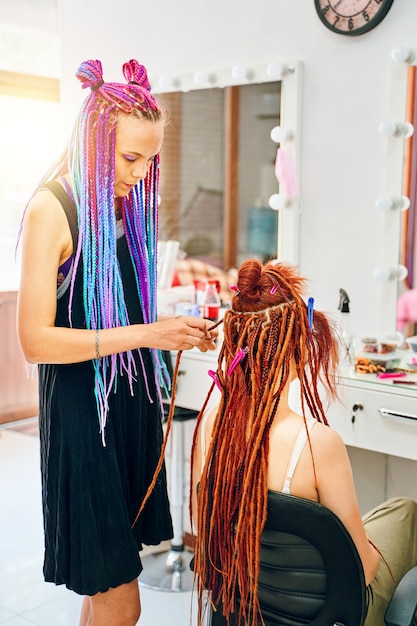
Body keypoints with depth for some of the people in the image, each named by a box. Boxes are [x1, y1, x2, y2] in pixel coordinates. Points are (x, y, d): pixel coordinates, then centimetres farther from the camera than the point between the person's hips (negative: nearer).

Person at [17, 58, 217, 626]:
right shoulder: (53, 208, -11)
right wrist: (147, 334, -21)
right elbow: (35, 340, -17)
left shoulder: (131, 204, 10)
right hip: (80, 410, -7)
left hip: (134, 402, 7)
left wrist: (179, 331, 3)